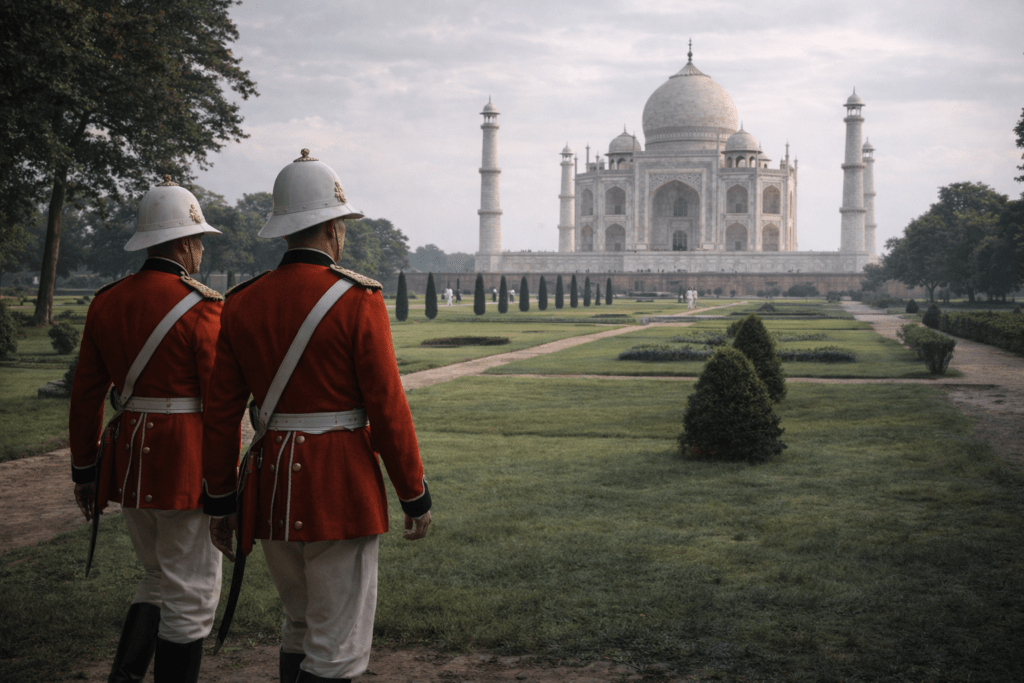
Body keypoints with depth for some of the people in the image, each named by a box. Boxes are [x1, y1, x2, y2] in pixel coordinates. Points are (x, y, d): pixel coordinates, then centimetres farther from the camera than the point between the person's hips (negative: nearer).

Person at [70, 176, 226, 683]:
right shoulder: (202, 307, -12)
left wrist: (84, 471, 17)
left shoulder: (106, 303, 5)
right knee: (189, 594, 5)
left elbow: (85, 396, 9)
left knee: (158, 578, 22)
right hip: (186, 467, -6)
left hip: (128, 462, 7)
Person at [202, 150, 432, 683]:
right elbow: (388, 411, -12)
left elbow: (220, 415, 5)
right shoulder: (358, 300, -11)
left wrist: (220, 502, 13)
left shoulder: (242, 304, 3)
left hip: (272, 488, 6)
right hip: (343, 492, -5)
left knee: (300, 625, 23)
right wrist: (415, 498, -2)